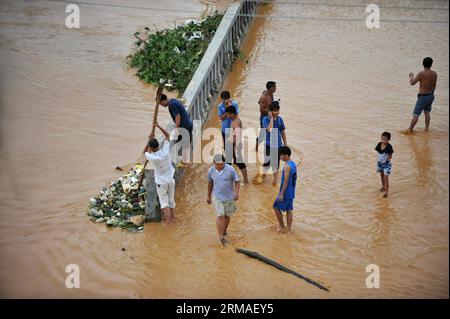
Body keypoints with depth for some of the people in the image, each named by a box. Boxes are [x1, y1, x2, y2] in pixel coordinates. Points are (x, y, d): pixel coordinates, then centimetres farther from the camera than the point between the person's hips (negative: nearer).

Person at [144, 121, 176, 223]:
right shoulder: (165, 151, -17)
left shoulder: (153, 158, -25)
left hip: (161, 182, -4)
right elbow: (167, 135, -3)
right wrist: (158, 126, -3)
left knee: (164, 202, 6)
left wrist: (150, 139, 2)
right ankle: (172, 217, 36)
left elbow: (146, 152, 1)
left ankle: (168, 220, 2)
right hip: (171, 180, 4)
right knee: (171, 200, 20)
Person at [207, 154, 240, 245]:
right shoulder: (211, 171, -4)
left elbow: (237, 181, -4)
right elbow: (210, 183, 12)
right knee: (220, 216, -10)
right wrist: (208, 196, 19)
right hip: (218, 197, 0)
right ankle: (221, 237, -5)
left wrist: (236, 192, -16)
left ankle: (224, 231, 34)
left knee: (227, 216, 11)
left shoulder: (230, 169, -12)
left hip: (229, 197, 0)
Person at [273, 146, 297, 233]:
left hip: (286, 192, -9)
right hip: (291, 192, 9)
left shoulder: (287, 166, -21)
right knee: (288, 210, 13)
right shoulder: (293, 164, 8)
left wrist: (281, 194, -21)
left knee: (276, 207, 4)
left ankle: (282, 226, 10)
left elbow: (286, 182, -23)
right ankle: (289, 228, 17)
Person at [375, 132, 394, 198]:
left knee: (386, 178, -4)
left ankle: (386, 192, 4)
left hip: (386, 164, -6)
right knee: (381, 175, 25)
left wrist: (387, 158, -32)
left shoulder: (389, 147, -23)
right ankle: (383, 186, 48)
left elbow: (390, 156, -16)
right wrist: (377, 159, -4)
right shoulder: (379, 144, -9)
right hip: (380, 163, 6)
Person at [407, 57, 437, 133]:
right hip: (431, 96, 7)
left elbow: (412, 83, -15)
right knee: (427, 112, 25)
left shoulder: (421, 74, -21)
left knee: (416, 114, 0)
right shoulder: (434, 74, -2)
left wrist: (411, 76, 6)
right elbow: (434, 85, 10)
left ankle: (410, 130, 5)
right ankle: (427, 128, 31)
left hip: (423, 97, -7)